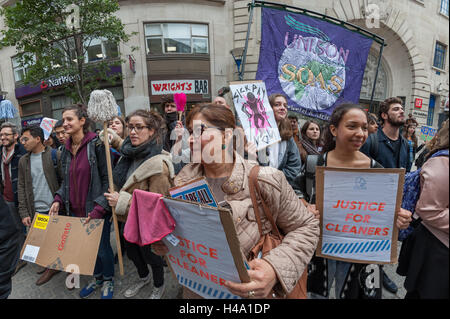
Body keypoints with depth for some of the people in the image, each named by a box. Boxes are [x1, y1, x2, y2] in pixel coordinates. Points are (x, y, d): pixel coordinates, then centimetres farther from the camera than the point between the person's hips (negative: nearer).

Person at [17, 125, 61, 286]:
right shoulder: (23, 161, 10)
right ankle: (50, 267, 30)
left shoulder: (55, 155, -5)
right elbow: (21, 187, 9)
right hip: (37, 211, 4)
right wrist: (24, 213, 3)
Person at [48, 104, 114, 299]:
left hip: (97, 211, -6)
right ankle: (97, 278, 42)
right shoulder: (66, 150, 7)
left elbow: (107, 179, -16)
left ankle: (108, 281, 35)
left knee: (102, 247, 9)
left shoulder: (97, 145, -14)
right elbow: (66, 180, 16)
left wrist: (98, 208, -21)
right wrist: (59, 200, 0)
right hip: (76, 211, 6)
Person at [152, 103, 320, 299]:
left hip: (250, 292, -3)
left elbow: (306, 227, -14)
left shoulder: (264, 181, -22)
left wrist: (275, 270, -29)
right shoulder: (184, 180, -9)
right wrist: (162, 242, -17)